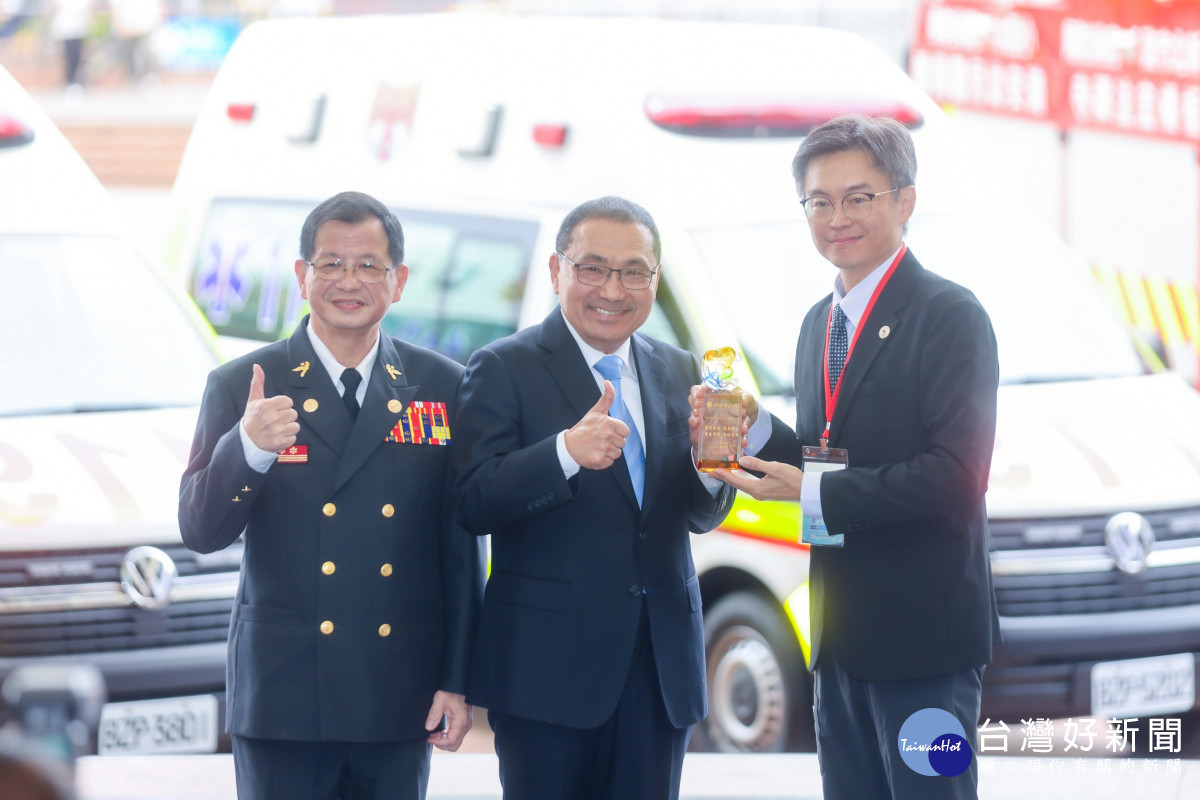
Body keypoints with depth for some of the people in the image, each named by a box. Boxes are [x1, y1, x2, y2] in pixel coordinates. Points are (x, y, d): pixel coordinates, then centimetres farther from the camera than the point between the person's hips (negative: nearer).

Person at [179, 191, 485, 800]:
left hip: (399, 703, 2)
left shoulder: (442, 388, 6)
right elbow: (200, 532, -5)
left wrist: (457, 680, 3)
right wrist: (247, 449, -24)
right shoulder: (242, 386, 1)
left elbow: (460, 546, 7)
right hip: (284, 700, -1)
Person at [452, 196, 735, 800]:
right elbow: (475, 505, -14)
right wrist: (566, 452, -30)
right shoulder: (503, 370, -3)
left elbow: (702, 516, 13)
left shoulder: (677, 372, 14)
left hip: (663, 663, 5)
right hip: (550, 667, -5)